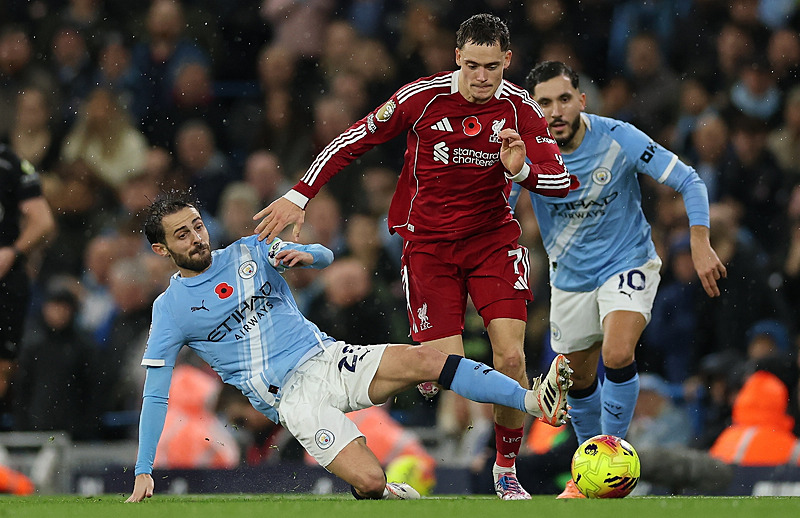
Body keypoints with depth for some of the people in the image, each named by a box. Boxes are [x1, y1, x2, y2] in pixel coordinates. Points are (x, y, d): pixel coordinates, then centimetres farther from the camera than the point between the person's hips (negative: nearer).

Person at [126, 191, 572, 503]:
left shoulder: (249, 253, 11)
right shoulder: (171, 309, 1)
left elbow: (326, 257, 15)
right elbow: (156, 394, 3)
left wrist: (306, 255, -11)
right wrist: (144, 472, -1)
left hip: (330, 359, 3)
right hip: (291, 396, -3)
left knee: (423, 360, -23)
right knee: (370, 480, -25)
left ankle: (535, 401, -30)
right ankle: (388, 497, 9)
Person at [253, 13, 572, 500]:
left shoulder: (521, 108, -8)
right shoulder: (421, 97, -13)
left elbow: (561, 181, -10)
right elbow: (354, 139, -4)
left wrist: (521, 170, -32)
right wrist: (299, 196, -8)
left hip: (493, 238, 1)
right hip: (428, 240, -1)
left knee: (511, 357, -12)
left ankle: (507, 470, 6)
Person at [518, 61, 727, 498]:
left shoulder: (618, 139, -21)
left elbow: (688, 180, -15)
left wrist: (700, 246, -24)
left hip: (628, 264, -3)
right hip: (570, 277, 3)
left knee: (617, 356, -27)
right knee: (577, 381, 14)